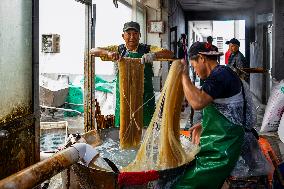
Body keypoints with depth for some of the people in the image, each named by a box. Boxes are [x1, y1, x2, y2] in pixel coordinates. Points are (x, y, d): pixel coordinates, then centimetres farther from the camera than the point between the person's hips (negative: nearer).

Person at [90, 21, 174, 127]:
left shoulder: (147, 49, 3)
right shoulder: (118, 50, 6)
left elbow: (170, 54, -9)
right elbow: (93, 51, 2)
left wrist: (154, 55, -29)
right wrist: (108, 53, -19)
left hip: (145, 99, -1)